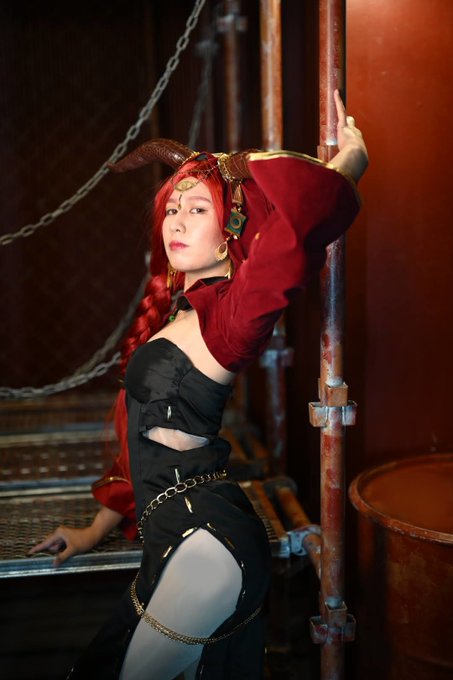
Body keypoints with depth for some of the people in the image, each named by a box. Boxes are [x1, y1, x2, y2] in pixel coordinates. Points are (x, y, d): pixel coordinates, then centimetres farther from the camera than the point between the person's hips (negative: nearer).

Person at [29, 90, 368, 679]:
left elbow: (292, 231, -33)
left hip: (206, 549, -9)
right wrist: (95, 530, 28)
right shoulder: (175, 314, 15)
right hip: (174, 549, 9)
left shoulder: (226, 315, -12)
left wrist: (349, 161, -13)